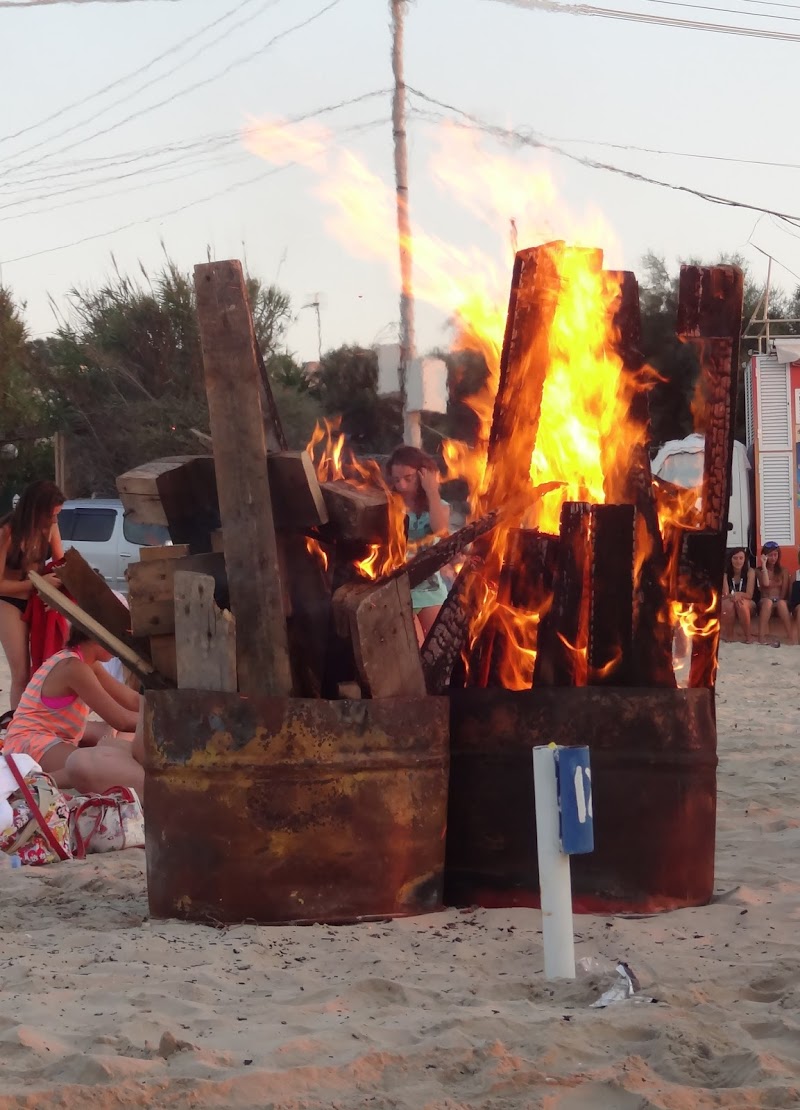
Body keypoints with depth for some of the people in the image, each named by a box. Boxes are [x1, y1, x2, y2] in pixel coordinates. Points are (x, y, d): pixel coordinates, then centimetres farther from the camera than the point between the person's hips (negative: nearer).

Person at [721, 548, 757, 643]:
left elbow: (749, 595, -17)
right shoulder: (725, 572, -9)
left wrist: (736, 594, -34)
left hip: (747, 606, -1)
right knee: (728, 603, -35)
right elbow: (725, 594, -16)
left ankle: (748, 636, -23)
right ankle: (728, 634, -16)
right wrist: (732, 596, -38)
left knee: (741, 603, -36)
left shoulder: (750, 572, -13)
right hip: (730, 609, 1)